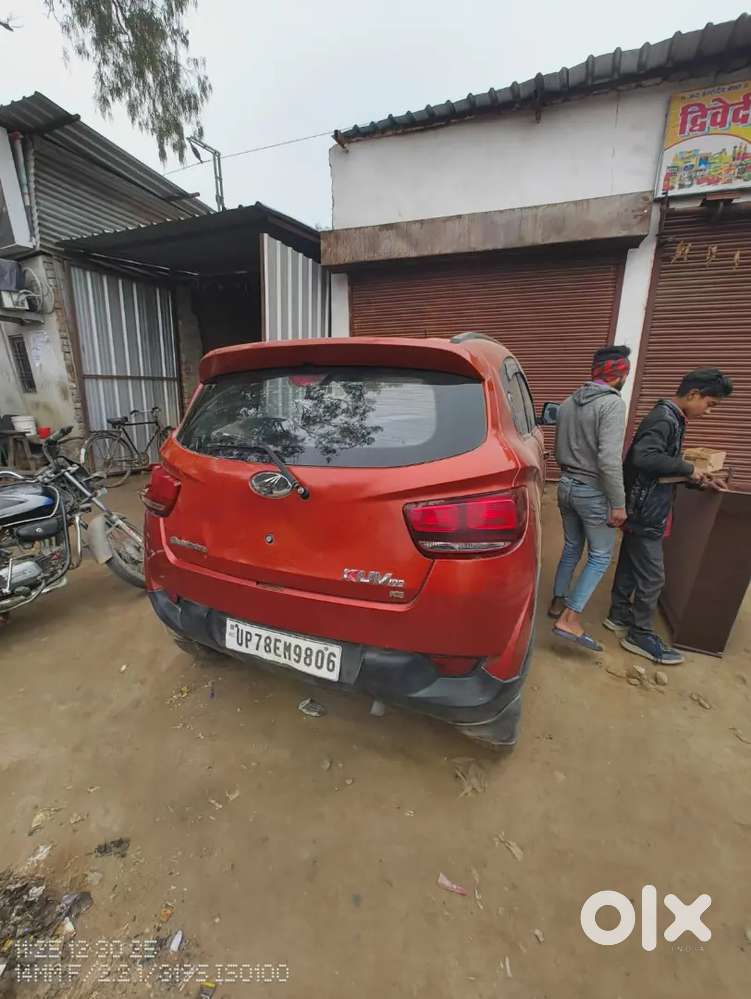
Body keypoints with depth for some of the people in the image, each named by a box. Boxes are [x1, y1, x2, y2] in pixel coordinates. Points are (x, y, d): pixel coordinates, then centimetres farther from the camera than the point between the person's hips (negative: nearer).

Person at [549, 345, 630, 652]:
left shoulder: (568, 403, 6)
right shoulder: (612, 403, -17)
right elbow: (609, 460, -25)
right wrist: (618, 503, -18)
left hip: (566, 485, 7)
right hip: (593, 492, -7)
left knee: (571, 548, 21)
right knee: (600, 557, 5)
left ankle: (558, 602, 31)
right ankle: (570, 619, 1)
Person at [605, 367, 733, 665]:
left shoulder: (670, 418, 14)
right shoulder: (665, 419, -18)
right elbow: (644, 457, -33)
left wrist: (698, 479, 13)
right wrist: (688, 468, -21)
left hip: (642, 511, 10)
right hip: (645, 513, -10)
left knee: (630, 565, 18)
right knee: (652, 577, 0)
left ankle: (618, 615, 32)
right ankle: (640, 635, 13)